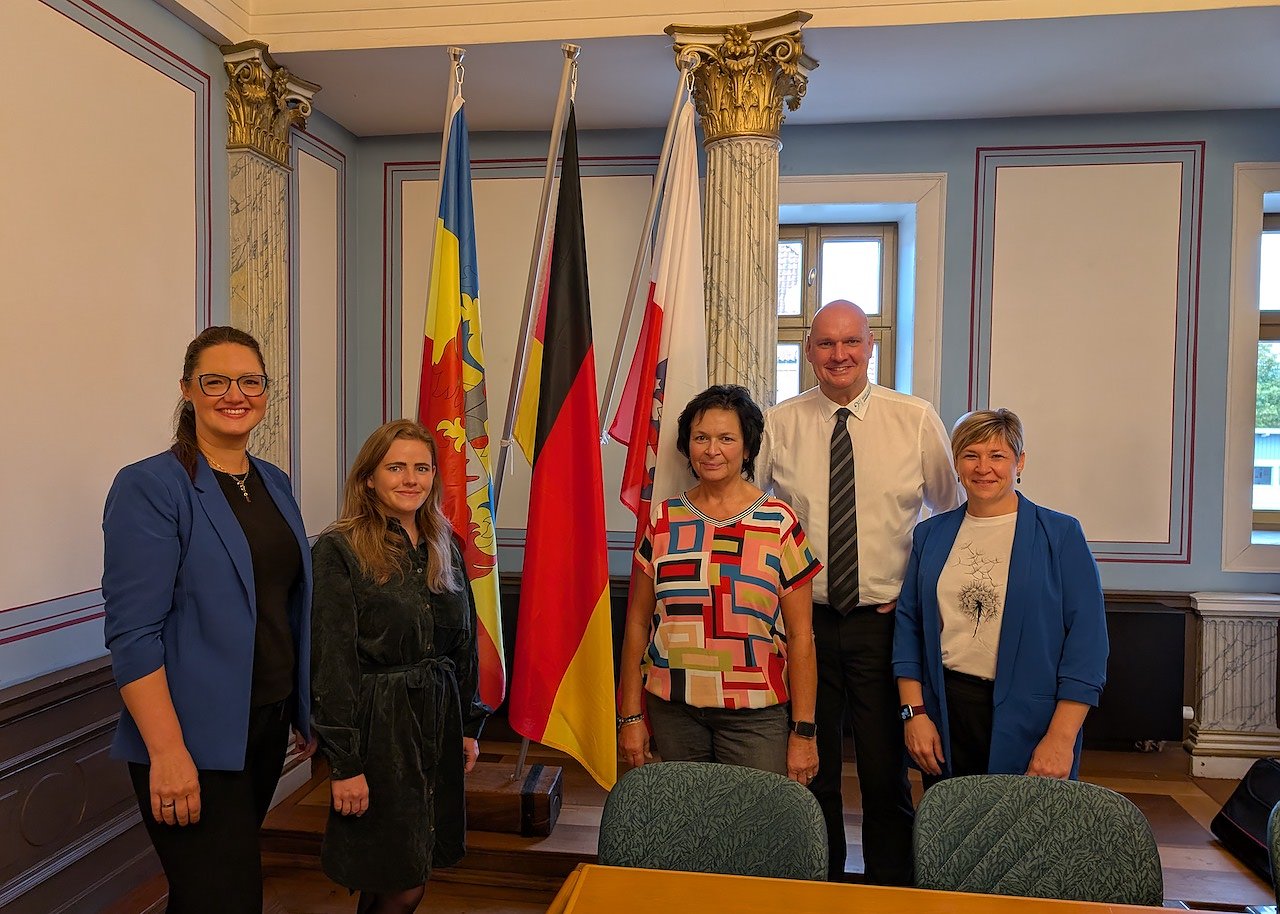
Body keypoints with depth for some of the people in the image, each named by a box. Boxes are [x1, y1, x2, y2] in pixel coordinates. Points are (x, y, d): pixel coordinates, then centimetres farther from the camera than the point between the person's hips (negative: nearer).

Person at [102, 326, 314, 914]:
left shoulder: (275, 485, 8)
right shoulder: (149, 487, -12)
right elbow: (132, 633, -18)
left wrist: (306, 712, 14)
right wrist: (167, 752, -22)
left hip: (268, 725, 7)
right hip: (195, 742, -7)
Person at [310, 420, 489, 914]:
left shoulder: (444, 546, 7)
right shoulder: (338, 550, -12)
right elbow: (332, 663, -14)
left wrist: (469, 725, 11)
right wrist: (344, 762, -15)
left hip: (439, 721, 6)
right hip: (379, 725, -6)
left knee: (408, 874, 16)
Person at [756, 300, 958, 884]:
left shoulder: (916, 420, -1)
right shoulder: (778, 425, -1)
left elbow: (952, 516, 9)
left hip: (885, 619, -1)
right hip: (805, 620, 1)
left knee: (887, 771, 7)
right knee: (811, 770, 13)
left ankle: (891, 894, 28)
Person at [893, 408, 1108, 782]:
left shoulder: (1061, 535, -1)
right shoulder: (930, 535, 8)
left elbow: (1086, 641, -6)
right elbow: (909, 624, 8)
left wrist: (1061, 739, -12)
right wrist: (914, 712, -1)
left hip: (1027, 722, -2)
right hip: (944, 717, 3)